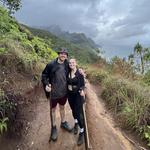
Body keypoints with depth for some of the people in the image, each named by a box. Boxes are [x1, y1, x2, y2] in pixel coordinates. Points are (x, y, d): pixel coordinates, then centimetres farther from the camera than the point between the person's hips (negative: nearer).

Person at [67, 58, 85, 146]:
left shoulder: (80, 73, -13)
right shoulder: (68, 73, -1)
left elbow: (82, 84, -10)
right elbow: (66, 83, 8)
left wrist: (82, 90, -25)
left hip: (78, 95, -5)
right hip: (70, 94, 5)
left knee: (79, 113, -4)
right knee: (73, 110, 21)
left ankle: (82, 132, 12)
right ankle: (76, 123, 48)